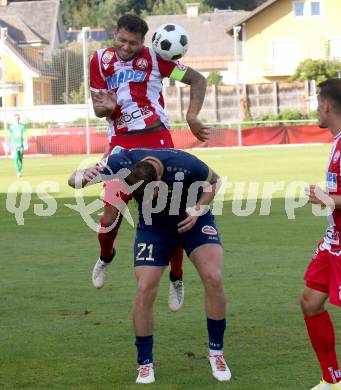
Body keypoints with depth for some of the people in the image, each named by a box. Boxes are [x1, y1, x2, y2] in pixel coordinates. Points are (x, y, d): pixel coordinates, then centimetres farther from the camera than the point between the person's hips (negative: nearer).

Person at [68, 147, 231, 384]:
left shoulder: (185, 165, -36)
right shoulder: (124, 163, -31)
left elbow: (213, 180, -11)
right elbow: (73, 180, -26)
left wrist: (198, 210, -26)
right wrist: (83, 178, -50)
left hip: (193, 220, -1)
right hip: (153, 227, 1)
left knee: (213, 278, -20)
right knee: (145, 289, -14)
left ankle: (216, 352, 0)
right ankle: (145, 364, 3)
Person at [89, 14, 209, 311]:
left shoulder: (154, 59, -1)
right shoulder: (101, 60, 6)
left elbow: (198, 80, 7)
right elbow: (98, 109, 9)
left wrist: (192, 117, -4)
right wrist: (107, 108, -14)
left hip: (156, 140, -1)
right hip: (121, 143, 2)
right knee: (110, 215, -6)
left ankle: (176, 278, 14)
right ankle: (106, 257, 29)